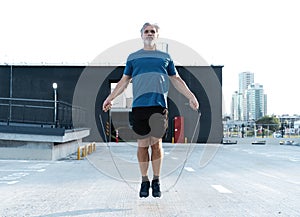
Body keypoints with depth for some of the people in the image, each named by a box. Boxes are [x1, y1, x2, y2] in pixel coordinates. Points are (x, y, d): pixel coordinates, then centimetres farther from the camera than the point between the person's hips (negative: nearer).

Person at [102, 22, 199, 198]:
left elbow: (177, 80, 19)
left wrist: (191, 96, 11)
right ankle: (145, 181, 12)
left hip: (159, 105, 0)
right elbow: (124, 81, 18)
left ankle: (156, 181, 10)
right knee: (143, 144, 1)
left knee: (156, 143, -2)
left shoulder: (165, 57, 18)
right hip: (139, 105, 0)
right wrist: (110, 98, 9)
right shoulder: (133, 57, 17)